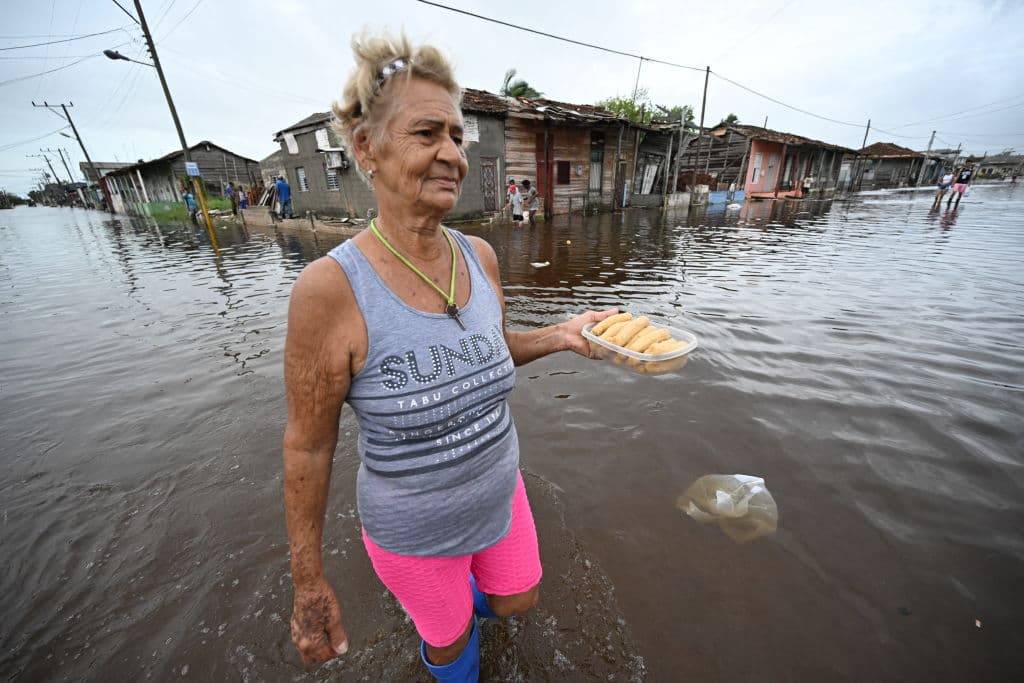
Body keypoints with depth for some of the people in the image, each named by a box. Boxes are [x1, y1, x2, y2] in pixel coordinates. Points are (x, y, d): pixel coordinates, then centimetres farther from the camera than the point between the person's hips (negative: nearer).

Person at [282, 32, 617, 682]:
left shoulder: (480, 255, -13)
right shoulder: (332, 287, -28)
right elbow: (308, 446, -17)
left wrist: (561, 334, -12)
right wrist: (310, 586, -8)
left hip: (500, 494, 5)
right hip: (414, 530, -4)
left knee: (519, 601, 31)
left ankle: (464, 596, 66)